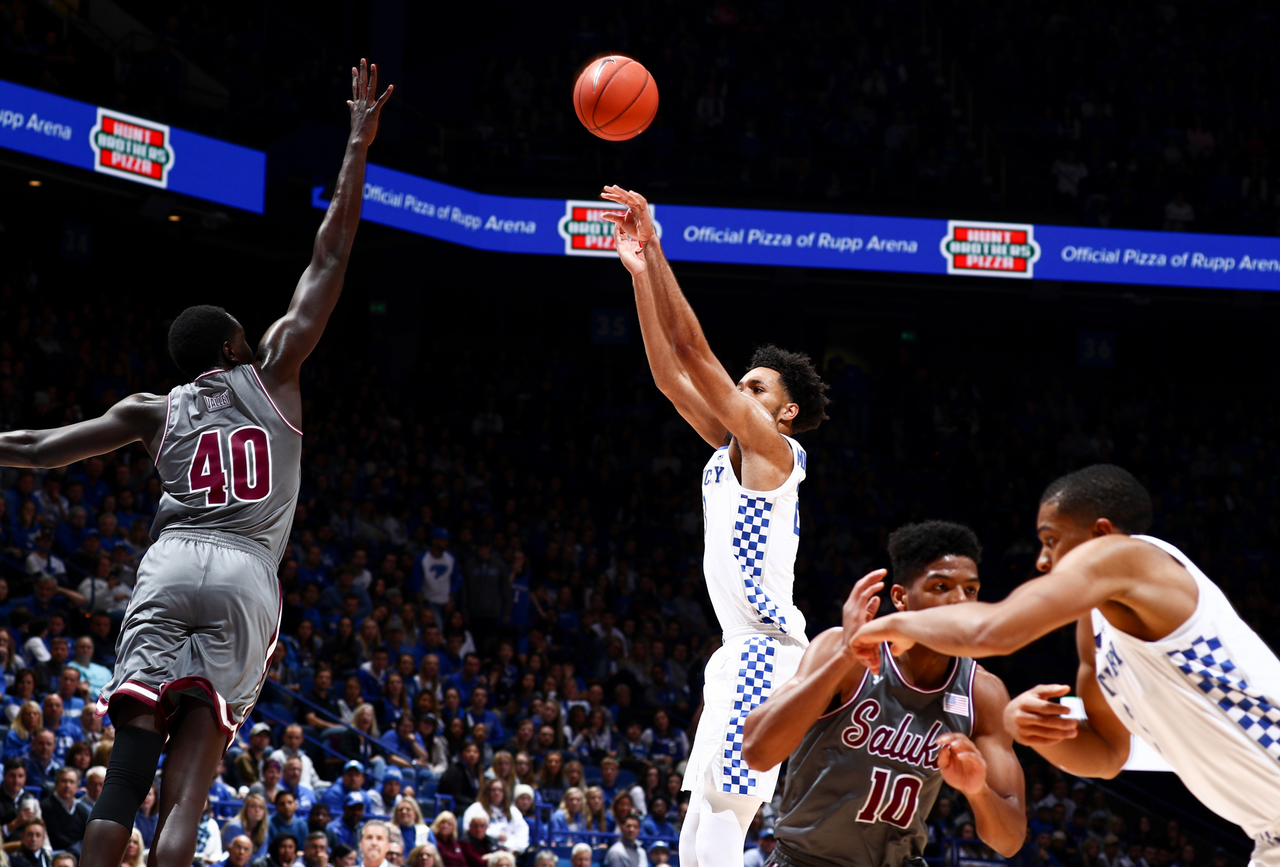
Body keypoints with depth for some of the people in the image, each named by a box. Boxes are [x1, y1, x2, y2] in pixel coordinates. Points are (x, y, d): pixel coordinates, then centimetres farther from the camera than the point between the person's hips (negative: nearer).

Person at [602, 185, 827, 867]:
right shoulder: (730, 448, 17)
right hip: (741, 651, 10)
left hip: (765, 650, -10)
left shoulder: (773, 448, -7)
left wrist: (655, 251, -11)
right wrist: (638, 269, 8)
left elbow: (693, 351, -12)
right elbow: (671, 373, 13)